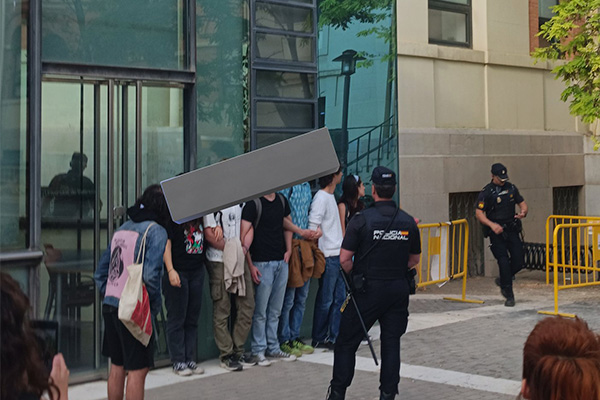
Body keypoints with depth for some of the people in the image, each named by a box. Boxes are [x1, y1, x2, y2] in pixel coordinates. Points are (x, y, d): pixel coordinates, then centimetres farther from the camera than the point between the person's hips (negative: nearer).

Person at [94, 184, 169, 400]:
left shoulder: (121, 229, 14)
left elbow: (100, 273, 14)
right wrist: (156, 304, -7)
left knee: (117, 366, 18)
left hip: (110, 307, 7)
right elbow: (150, 275, -21)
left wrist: (109, 297, 17)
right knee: (137, 370, 0)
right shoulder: (156, 231, -9)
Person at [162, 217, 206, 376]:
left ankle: (190, 359, 18)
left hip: (197, 271, 6)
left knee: (192, 319, 10)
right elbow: (166, 244, -11)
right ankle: (178, 361, 9)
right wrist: (170, 270, -18)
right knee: (176, 319, 1)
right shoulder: (172, 218, -9)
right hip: (177, 272, -6)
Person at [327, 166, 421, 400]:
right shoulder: (408, 222, 1)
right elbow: (414, 260, 12)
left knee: (346, 342, 8)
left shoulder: (362, 220, -11)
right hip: (399, 289, 4)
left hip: (368, 290, -3)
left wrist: (357, 276, 6)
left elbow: (345, 259, -11)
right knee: (391, 343, 11)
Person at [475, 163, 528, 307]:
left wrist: (523, 212, -6)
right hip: (496, 232, -4)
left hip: (512, 230, 5)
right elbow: (479, 213, -10)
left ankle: (503, 280, 28)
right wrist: (492, 224, -25)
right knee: (504, 261, -11)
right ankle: (509, 296, -2)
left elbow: (522, 203, 18)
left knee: (519, 261, -1)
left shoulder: (511, 188, 9)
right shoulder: (486, 192, -6)